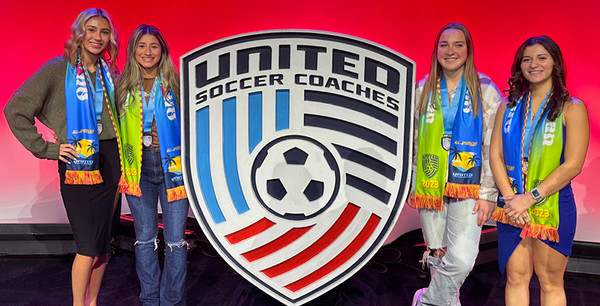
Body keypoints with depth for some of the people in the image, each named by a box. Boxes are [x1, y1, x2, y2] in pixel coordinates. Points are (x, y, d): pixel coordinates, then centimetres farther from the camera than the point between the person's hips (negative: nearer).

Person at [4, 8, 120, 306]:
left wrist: (122, 157, 10)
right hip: (76, 165, -5)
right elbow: (15, 110, -5)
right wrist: (46, 148, -9)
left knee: (102, 244, 10)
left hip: (108, 162, 5)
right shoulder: (58, 69, -4)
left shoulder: (110, 72, 11)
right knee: (89, 247, -5)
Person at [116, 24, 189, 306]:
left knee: (175, 240, 1)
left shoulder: (174, 84, 2)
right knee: (145, 238, 10)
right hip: (138, 169, 2)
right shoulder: (124, 87, 8)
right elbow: (117, 129, 15)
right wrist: (122, 167, 7)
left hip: (172, 166, -2)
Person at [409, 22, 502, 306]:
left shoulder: (485, 90, 2)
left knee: (461, 261, -13)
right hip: (430, 186, 2)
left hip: (467, 186, -2)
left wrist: (488, 194, -6)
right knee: (436, 256, 8)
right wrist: (411, 183, 9)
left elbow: (493, 145, -1)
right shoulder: (423, 90, 9)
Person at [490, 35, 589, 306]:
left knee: (550, 282, 8)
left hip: (553, 207, -3)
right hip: (512, 206, 3)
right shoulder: (509, 107, 8)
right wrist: (510, 198, -11)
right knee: (516, 277, 9)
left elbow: (573, 165, -10)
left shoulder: (571, 108, -2)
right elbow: (495, 155, 2)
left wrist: (530, 198, -15)